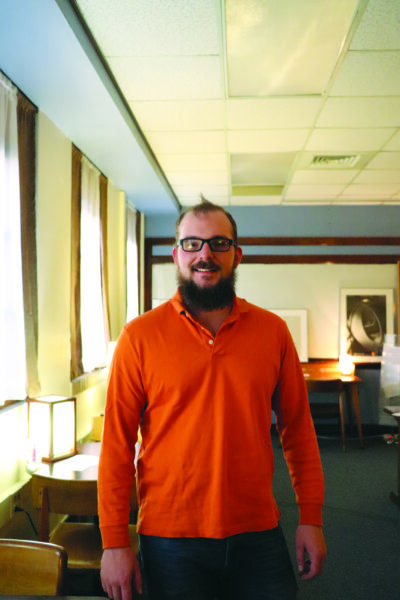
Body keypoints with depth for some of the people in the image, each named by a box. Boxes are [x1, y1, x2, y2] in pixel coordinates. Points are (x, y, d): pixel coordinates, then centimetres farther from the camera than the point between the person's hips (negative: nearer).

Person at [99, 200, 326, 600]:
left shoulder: (272, 331, 0)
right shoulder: (140, 336, -6)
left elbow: (297, 428, 5)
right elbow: (117, 443, -5)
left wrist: (311, 519, 4)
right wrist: (114, 543, -6)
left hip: (258, 536, 2)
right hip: (171, 541, -1)